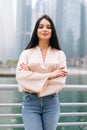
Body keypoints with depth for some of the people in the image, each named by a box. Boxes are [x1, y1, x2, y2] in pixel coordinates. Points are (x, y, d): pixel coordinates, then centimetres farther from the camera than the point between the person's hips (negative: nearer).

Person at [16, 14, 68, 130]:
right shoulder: (26, 53, 5)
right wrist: (49, 75, -14)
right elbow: (20, 76, -11)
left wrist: (32, 75, -11)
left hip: (51, 102, 1)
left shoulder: (59, 54, 6)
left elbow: (60, 81, -5)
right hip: (30, 102, -1)